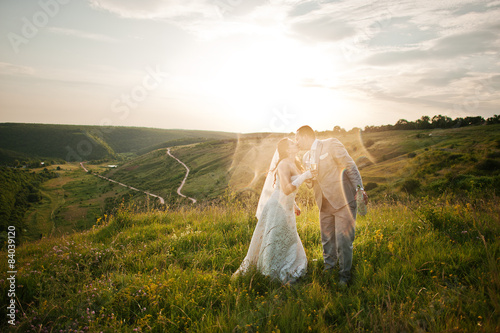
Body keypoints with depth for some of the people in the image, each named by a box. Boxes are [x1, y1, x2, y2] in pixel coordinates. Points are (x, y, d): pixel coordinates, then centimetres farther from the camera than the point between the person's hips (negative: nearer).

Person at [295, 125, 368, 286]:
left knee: (343, 240, -4)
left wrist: (359, 188, -17)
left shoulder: (332, 144, -7)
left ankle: (344, 276, 13)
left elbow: (350, 166, -8)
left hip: (343, 201, -6)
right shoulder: (306, 158, 12)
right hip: (325, 205, 7)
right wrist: (311, 177, -8)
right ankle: (328, 268, 37)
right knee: (327, 240, 16)